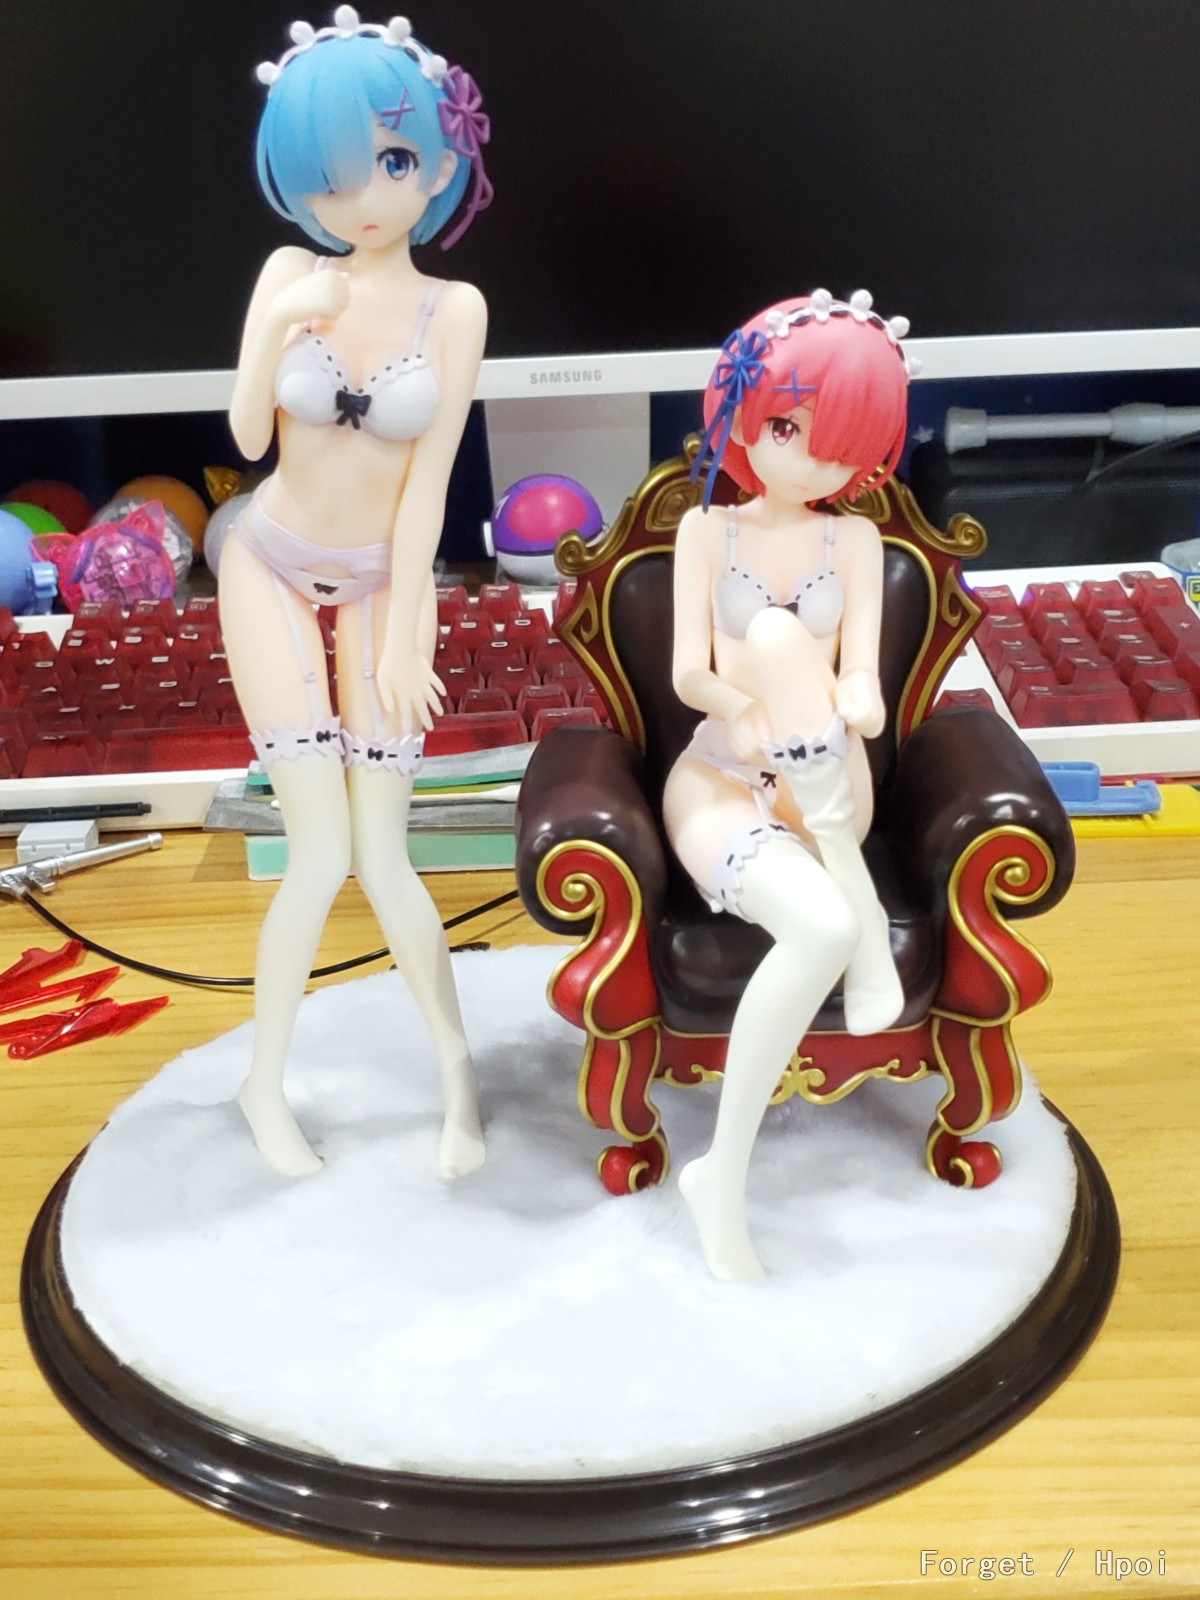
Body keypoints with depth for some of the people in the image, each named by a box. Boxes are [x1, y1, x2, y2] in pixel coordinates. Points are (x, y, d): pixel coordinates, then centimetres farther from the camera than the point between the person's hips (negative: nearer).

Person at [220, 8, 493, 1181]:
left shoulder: (456, 309, -9)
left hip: (381, 582, 0)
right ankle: (265, 1083, 14)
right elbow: (248, 438, -7)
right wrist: (276, 335, -24)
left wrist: (405, 639, -13)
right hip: (274, 569, 0)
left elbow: (430, 479, -11)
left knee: (383, 859, -3)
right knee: (321, 852, -7)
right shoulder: (289, 275, -6)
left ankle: (458, 1074, 17)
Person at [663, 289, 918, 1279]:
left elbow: (861, 673, -5)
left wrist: (852, 701, -29)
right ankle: (724, 1180, -18)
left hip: (824, 788, 1)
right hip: (720, 775, -1)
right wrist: (748, 711, -26)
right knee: (820, 929, -35)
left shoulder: (856, 541, 9)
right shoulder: (706, 529, 6)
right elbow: (689, 673, -6)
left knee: (777, 631, -31)